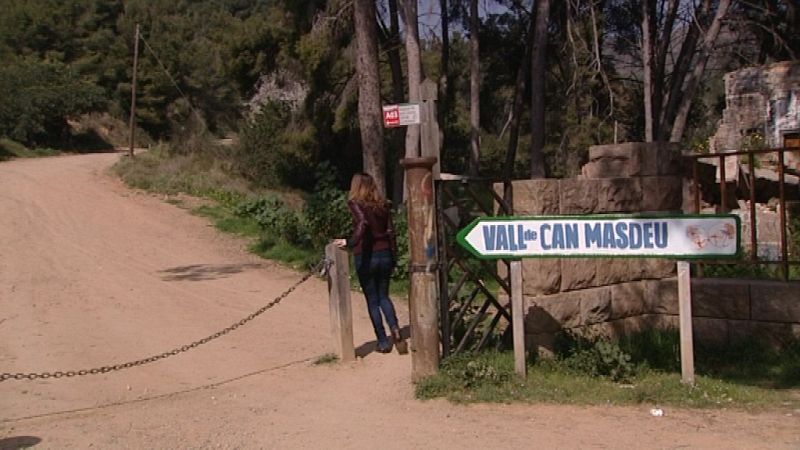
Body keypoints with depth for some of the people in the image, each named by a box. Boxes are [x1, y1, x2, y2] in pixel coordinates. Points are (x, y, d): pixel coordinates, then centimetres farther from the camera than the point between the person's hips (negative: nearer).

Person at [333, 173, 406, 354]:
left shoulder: (355, 204, -6)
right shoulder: (382, 205, 8)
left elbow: (362, 223, -25)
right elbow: (390, 231, 6)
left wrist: (350, 242, -29)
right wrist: (394, 256, 10)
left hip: (365, 256, -4)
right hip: (384, 254, 4)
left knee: (372, 300, 7)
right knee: (383, 296, 16)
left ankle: (383, 341, 8)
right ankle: (394, 327, -8)